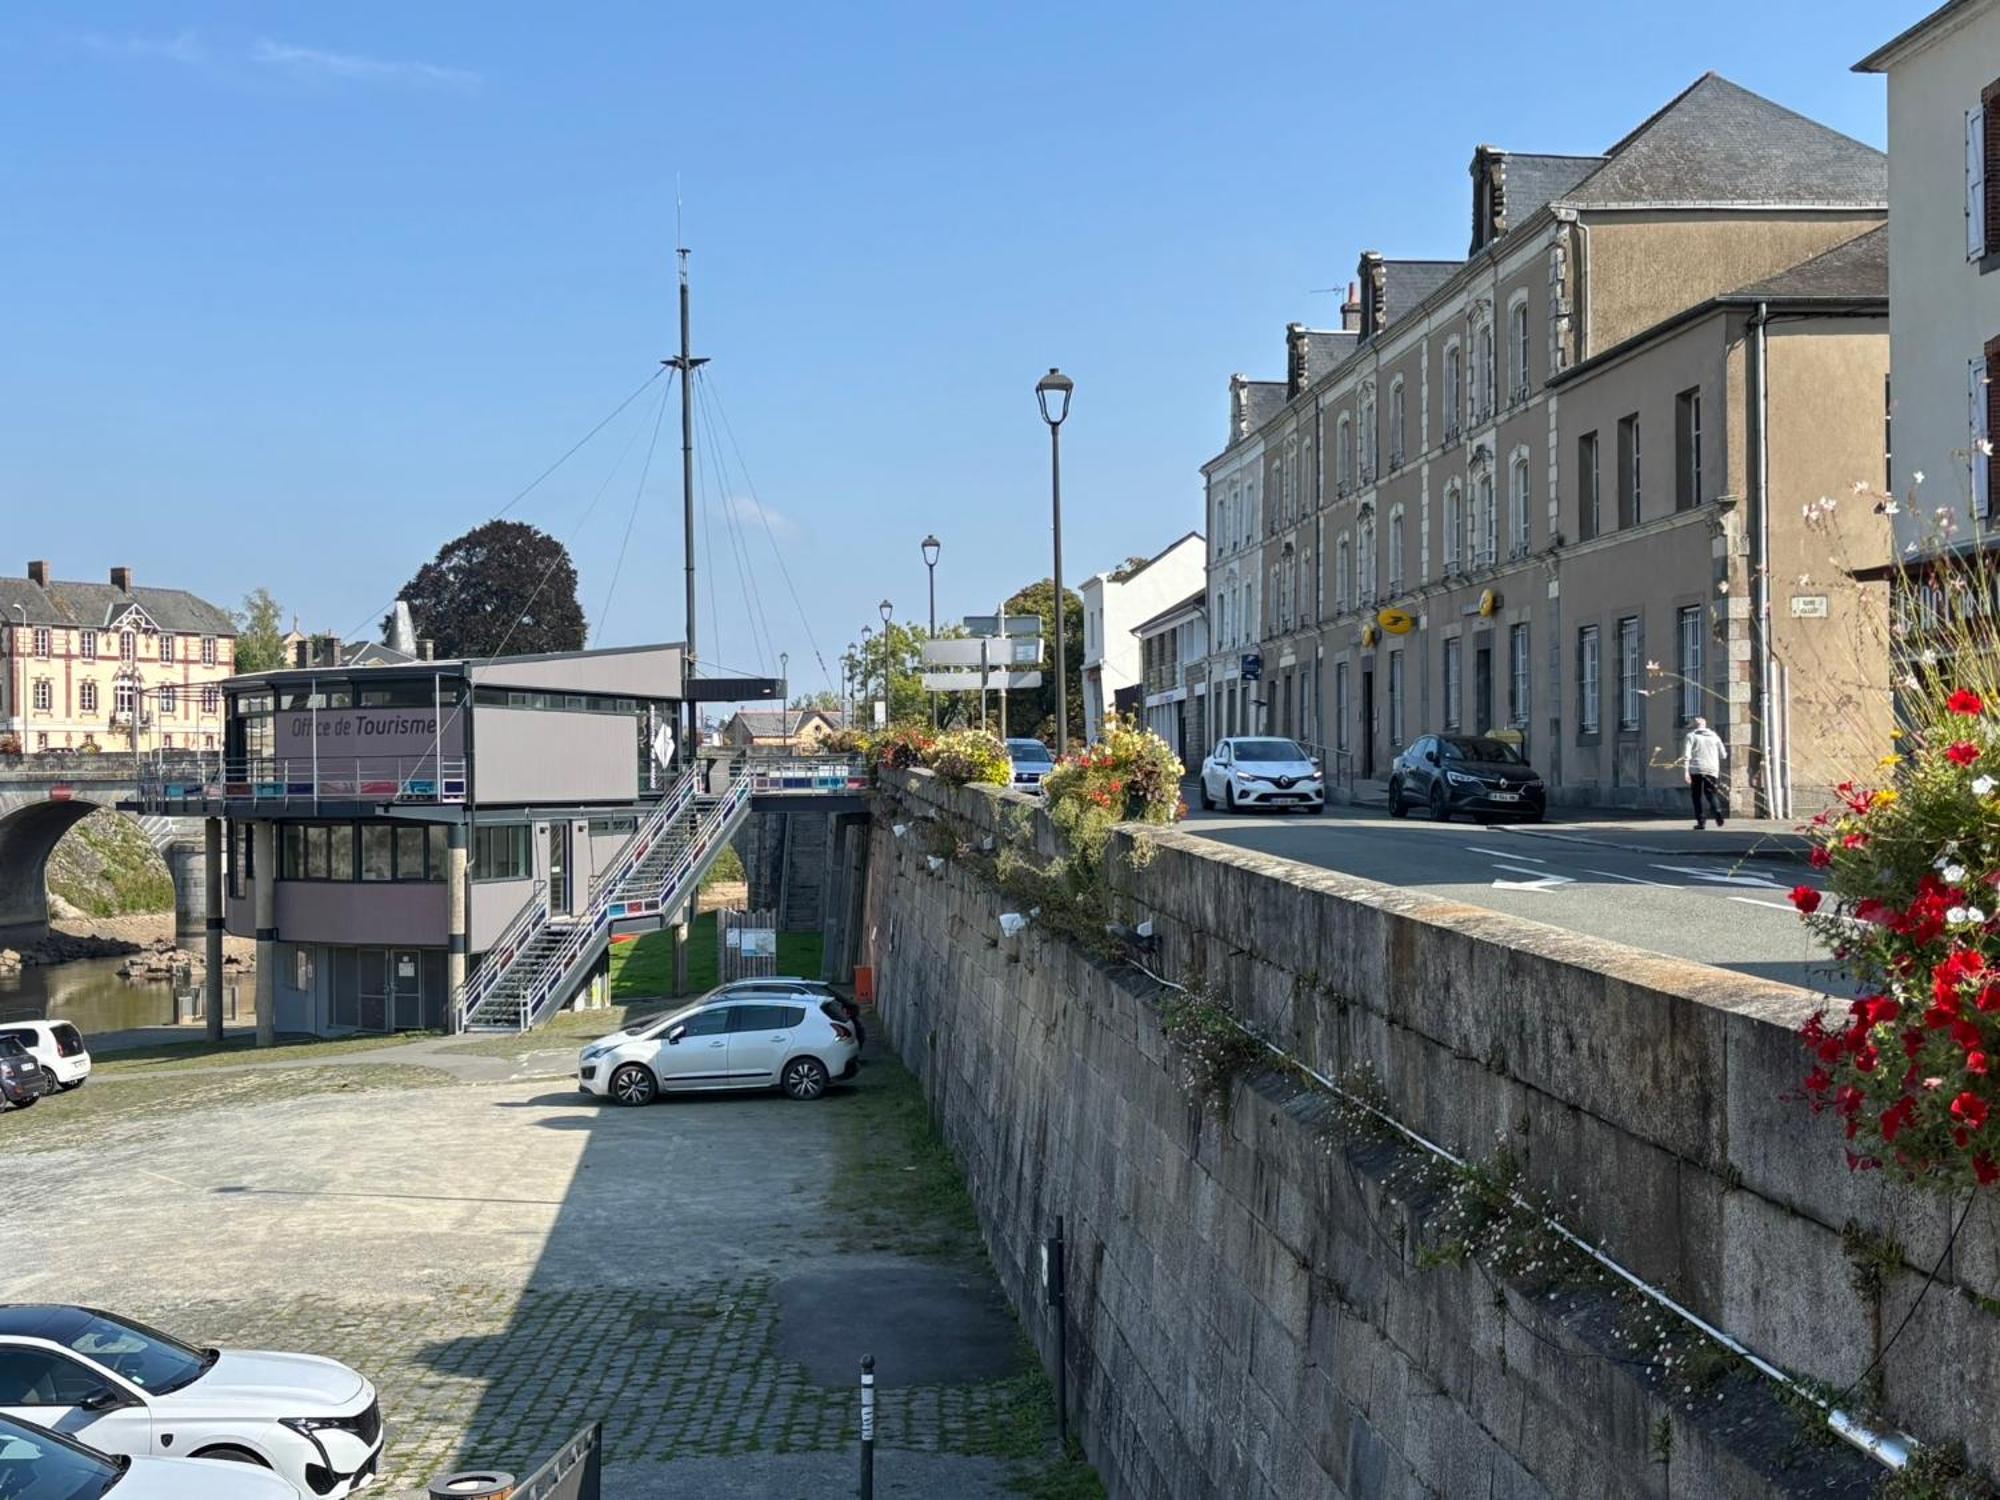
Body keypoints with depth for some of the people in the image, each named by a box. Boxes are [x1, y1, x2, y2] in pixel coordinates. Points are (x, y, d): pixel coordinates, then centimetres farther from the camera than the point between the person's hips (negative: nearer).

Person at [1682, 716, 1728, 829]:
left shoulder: (1691, 736, 2)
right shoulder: (1714, 736, 14)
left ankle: (1700, 821, -1)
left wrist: (1685, 771, -13)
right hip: (1712, 769, 3)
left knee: (1696, 796, 6)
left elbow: (1686, 755, -9)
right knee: (1711, 793, 8)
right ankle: (1717, 810, -22)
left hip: (1696, 770, -3)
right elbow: (1723, 755, 13)